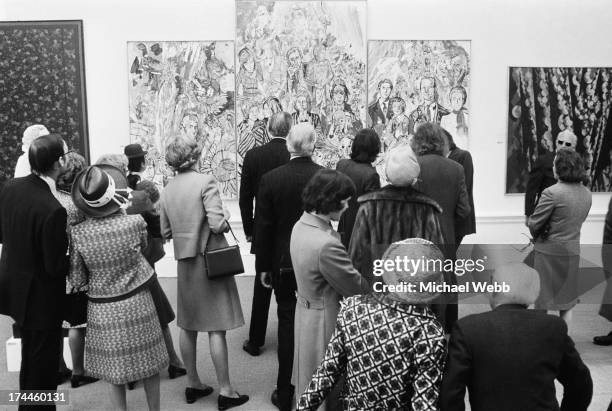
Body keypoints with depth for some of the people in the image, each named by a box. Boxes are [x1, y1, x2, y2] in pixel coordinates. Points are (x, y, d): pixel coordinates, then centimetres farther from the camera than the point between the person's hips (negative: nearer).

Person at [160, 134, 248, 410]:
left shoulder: (167, 190, 3)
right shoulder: (205, 182, -14)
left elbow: (165, 232, 6)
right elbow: (217, 223, -22)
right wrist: (226, 224, -2)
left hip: (184, 263, 6)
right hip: (210, 260, -6)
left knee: (188, 327, 15)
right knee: (216, 329, 1)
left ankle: (193, 384, 27)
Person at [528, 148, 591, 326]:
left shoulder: (551, 193, -20)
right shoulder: (586, 193, 1)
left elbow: (534, 223, -14)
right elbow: (580, 220, 11)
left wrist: (537, 236, 7)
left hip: (549, 251, -6)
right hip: (573, 251, 6)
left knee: (542, 303, 7)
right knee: (566, 304, 18)